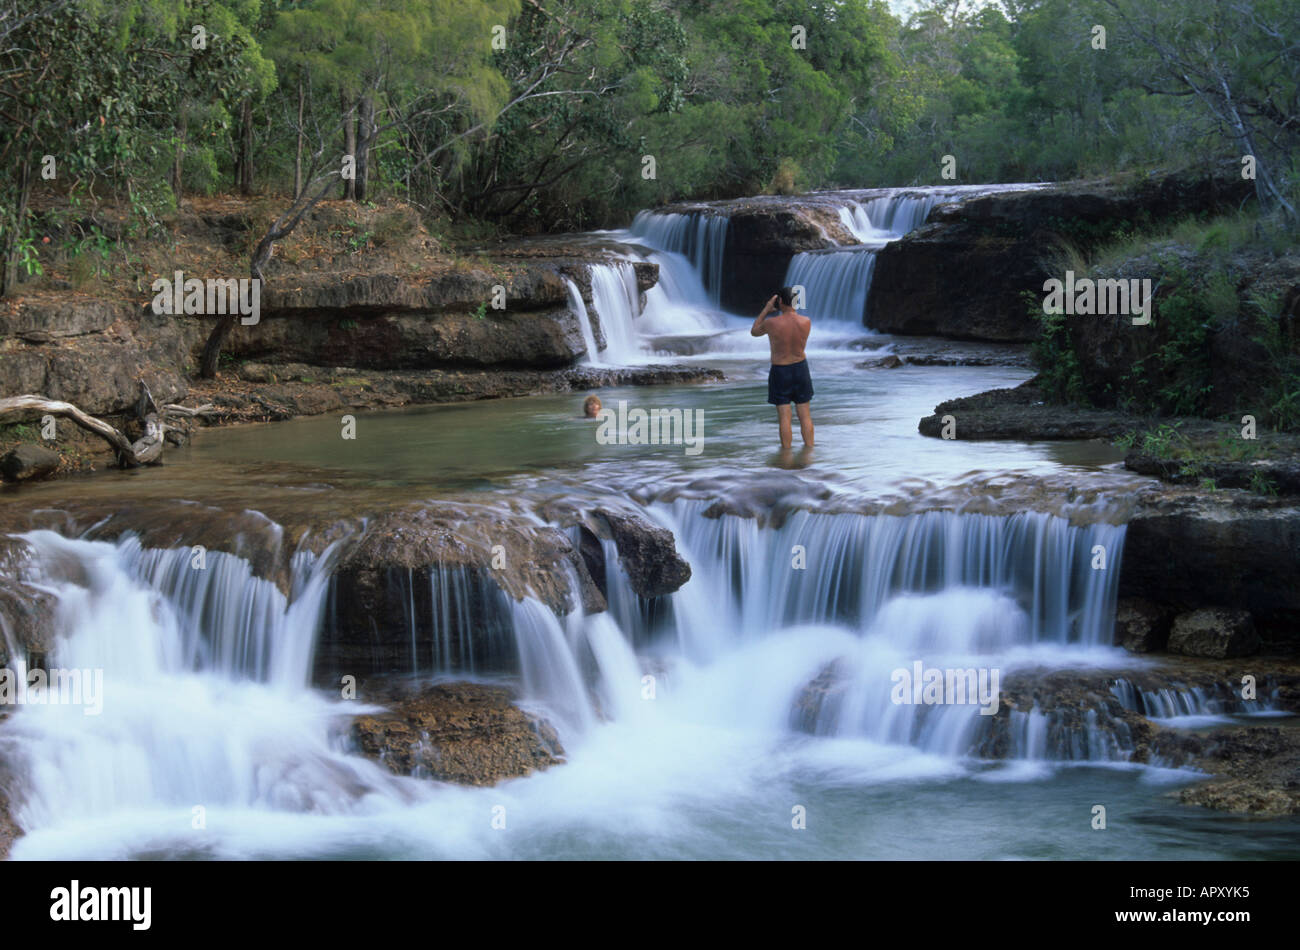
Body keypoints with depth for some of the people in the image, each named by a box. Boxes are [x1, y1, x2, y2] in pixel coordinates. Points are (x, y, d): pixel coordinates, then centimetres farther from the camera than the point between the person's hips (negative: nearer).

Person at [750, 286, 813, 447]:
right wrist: (791, 308, 16)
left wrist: (767, 309, 6)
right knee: (805, 415, 10)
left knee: (784, 416, 1)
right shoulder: (806, 322, -10)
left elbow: (754, 332, 2)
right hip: (801, 368, 3)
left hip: (780, 371, -3)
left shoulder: (771, 323, -19)